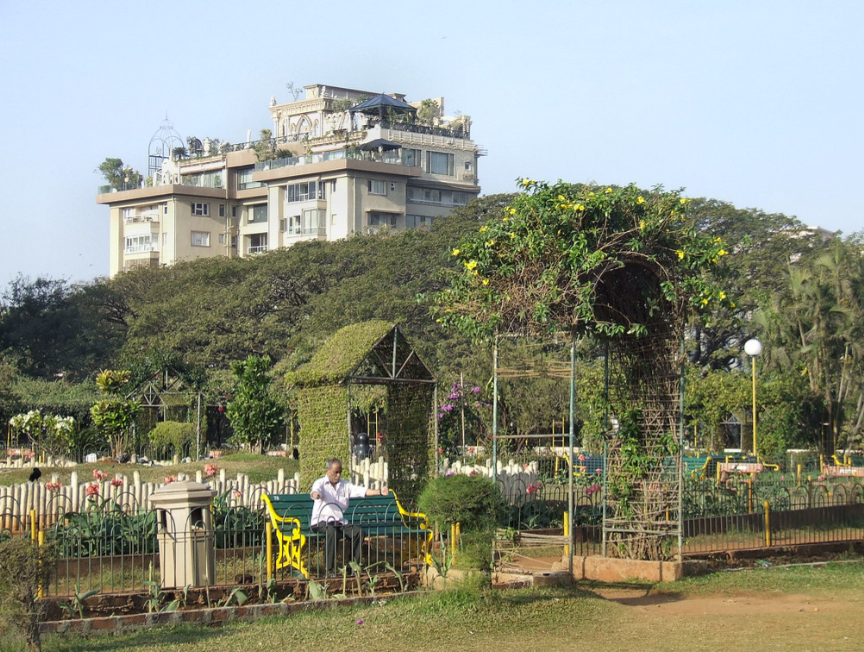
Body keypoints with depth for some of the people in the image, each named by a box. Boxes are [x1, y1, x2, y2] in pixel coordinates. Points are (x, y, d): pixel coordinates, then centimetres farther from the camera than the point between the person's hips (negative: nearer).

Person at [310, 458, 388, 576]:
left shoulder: (345, 485, 17)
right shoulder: (320, 483, 1)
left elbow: (361, 491, 6)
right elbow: (315, 491, -22)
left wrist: (380, 492, -9)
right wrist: (315, 495, -49)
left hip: (339, 522, 5)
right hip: (321, 522, -5)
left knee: (358, 531, -18)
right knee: (331, 531, -37)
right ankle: (330, 568, -30)